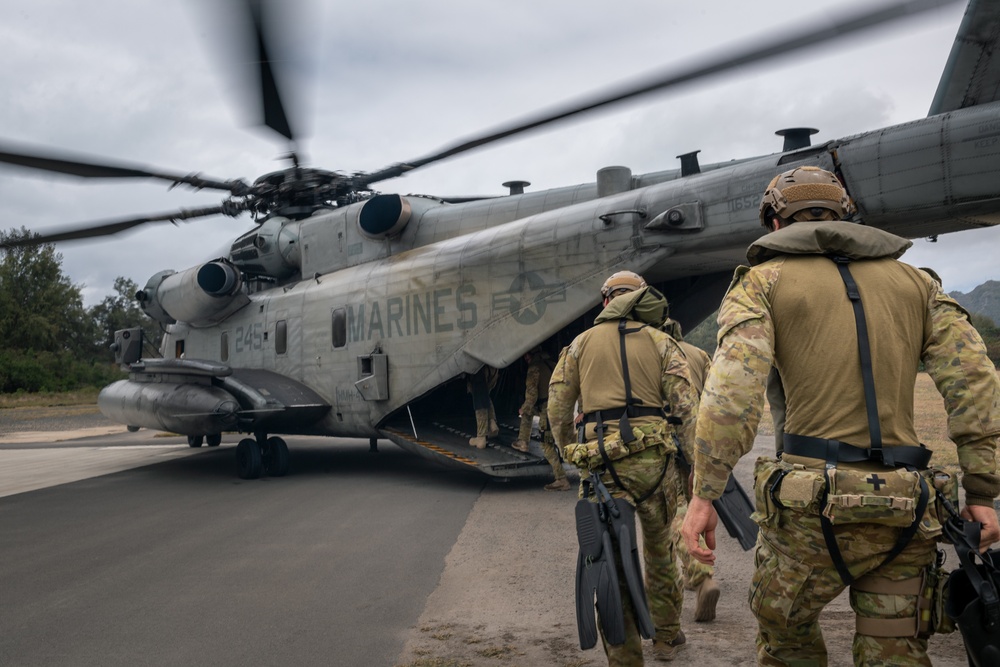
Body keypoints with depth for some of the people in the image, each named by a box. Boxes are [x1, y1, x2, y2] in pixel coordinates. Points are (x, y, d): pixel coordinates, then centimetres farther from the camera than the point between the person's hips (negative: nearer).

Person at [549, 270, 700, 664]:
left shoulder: (581, 343, 11)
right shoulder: (660, 342, 7)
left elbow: (558, 406, 8)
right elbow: (686, 406, -1)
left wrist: (567, 452, 21)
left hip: (602, 465, 0)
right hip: (653, 458, 1)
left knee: (613, 563, 4)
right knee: (659, 550, 20)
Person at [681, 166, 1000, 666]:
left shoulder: (764, 280, 4)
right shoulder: (913, 280, 16)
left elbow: (732, 388, -12)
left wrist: (704, 494, -13)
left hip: (814, 499, -3)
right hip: (905, 505, 4)